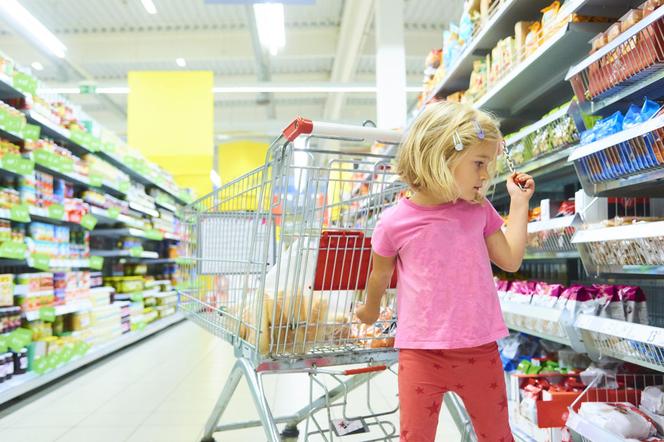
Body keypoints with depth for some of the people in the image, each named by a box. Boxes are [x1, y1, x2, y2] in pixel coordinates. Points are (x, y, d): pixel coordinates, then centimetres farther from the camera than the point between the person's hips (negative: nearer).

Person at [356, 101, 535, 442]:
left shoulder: (479, 210, 1)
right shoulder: (394, 222, -11)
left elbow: (510, 260, 6)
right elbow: (380, 274, 5)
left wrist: (519, 202, 7)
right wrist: (370, 310, 22)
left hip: (481, 350, 4)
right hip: (421, 352, -3)